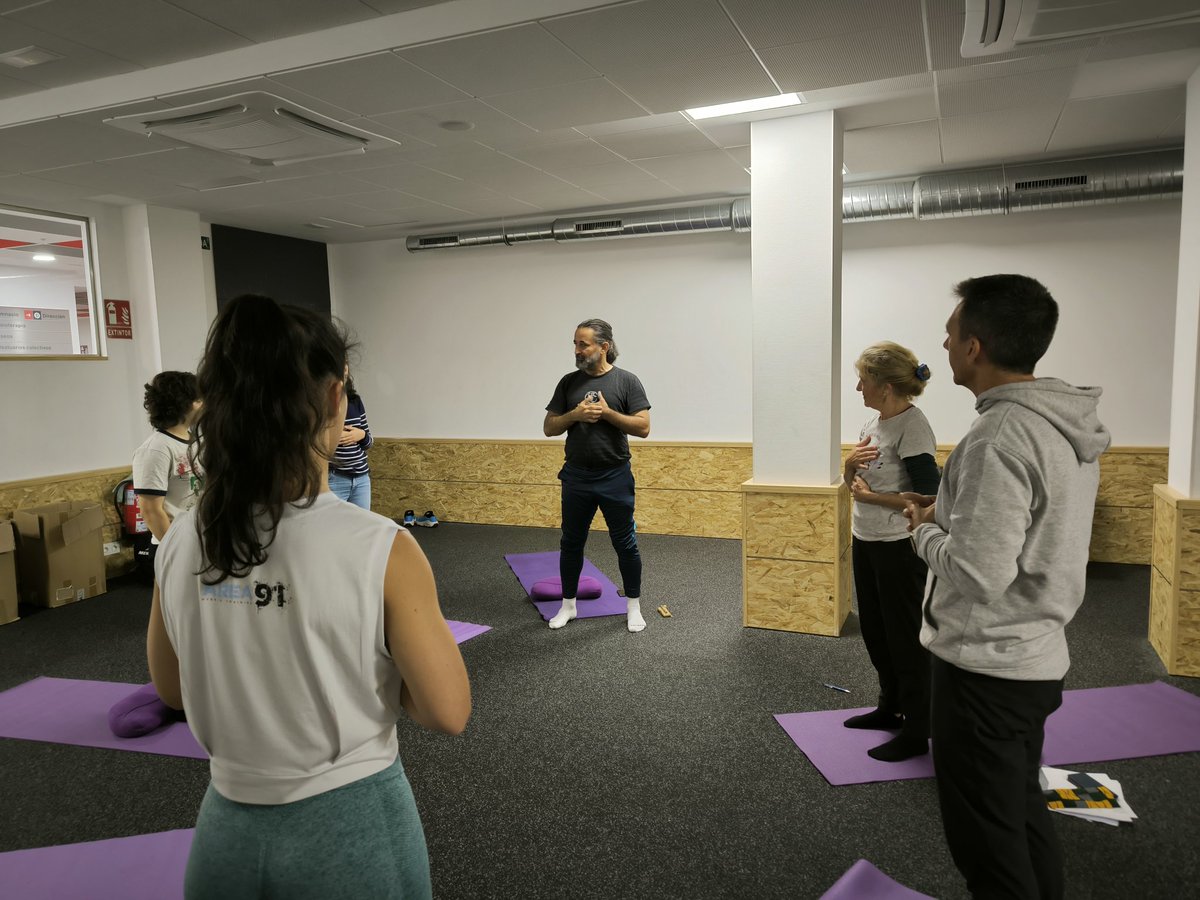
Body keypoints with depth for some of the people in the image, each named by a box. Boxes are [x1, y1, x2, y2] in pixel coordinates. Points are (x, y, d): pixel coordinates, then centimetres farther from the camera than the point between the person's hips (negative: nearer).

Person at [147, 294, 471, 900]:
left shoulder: (181, 543, -9)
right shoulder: (380, 549, -24)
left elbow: (172, 689, 6)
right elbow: (448, 713, -16)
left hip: (229, 825, 4)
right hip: (350, 828, -3)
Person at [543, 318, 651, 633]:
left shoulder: (626, 381, -6)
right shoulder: (569, 382, 4)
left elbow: (643, 427, -11)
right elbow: (549, 428, 4)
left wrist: (607, 412, -18)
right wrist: (575, 414, -14)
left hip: (615, 477, -3)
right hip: (576, 477, 3)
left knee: (625, 544, 7)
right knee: (571, 543, 12)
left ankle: (633, 606, 22)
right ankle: (568, 604, 27)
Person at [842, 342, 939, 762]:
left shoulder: (912, 427, -18)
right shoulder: (874, 423, 8)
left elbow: (927, 497, -23)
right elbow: (853, 481, 14)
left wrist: (869, 496, -17)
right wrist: (851, 463, -7)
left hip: (899, 547, -9)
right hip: (866, 541, 9)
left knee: (905, 638, 3)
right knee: (875, 632, 20)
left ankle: (916, 732, 17)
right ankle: (890, 707, 38)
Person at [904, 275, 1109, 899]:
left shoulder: (999, 438, -25)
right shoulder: (1071, 426, 5)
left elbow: (977, 576, -28)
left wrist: (927, 528, -10)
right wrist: (950, 513, 7)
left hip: (986, 667, -9)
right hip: (1039, 658, 9)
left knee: (988, 846, 7)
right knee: (1024, 812, 24)